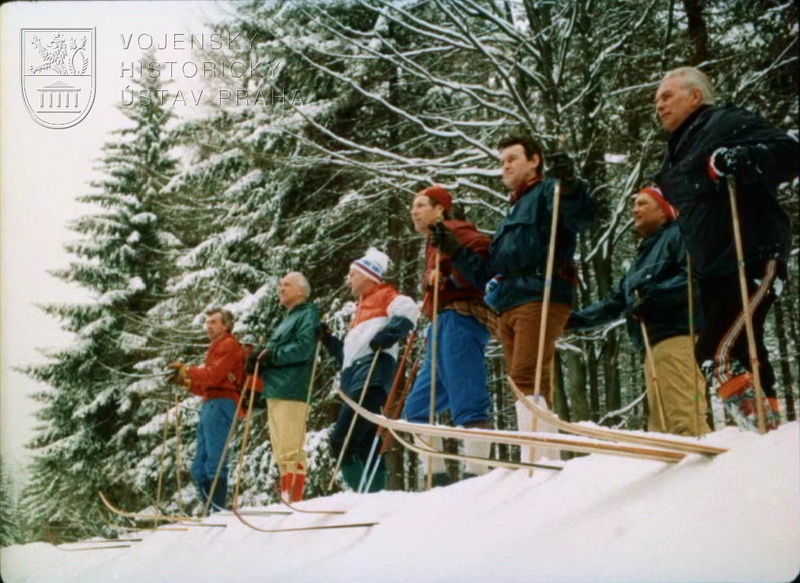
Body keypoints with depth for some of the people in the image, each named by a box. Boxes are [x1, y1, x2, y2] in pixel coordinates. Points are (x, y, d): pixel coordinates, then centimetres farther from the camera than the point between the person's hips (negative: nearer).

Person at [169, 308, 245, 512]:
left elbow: (212, 376, -12)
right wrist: (185, 381, 12)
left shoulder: (229, 346, 1)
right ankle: (211, 511, 6)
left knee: (215, 463, -15)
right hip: (209, 405, 10)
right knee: (199, 469, 7)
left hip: (220, 404, -10)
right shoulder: (216, 348, 30)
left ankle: (218, 510, -18)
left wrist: (186, 370, -5)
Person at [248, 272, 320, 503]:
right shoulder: (288, 319, 28)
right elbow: (274, 351, 24)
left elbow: (303, 348, -14)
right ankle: (285, 498, 11)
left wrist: (272, 355, -17)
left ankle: (294, 500, -13)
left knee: (290, 450, -12)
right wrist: (260, 356, 3)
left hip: (291, 391, -9)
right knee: (281, 452, 8)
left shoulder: (308, 315, 0)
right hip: (275, 391, 9)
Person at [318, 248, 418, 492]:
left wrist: (386, 336, -25)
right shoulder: (363, 307, 33)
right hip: (356, 378, 10)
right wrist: (329, 341, 22)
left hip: (371, 375, -10)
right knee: (365, 445, 5)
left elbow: (408, 310, -16)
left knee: (341, 440, -19)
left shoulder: (383, 295, 7)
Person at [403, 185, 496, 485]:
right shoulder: (435, 242, 28)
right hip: (443, 326, 11)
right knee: (416, 409, 11)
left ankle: (476, 474, -18)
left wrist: (451, 277, -17)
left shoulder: (451, 230, -1)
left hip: (459, 320, -11)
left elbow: (485, 252, -18)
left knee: (468, 404, -15)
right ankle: (438, 477, 14)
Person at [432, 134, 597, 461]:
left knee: (526, 379, -20)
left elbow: (584, 215, -17)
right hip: (508, 307, 9)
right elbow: (485, 274, 30)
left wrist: (568, 184, -34)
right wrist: (453, 249, 21)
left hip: (540, 298, -9)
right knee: (534, 386, 5)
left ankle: (536, 457, -26)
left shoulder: (546, 193, 7)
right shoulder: (511, 216, 32)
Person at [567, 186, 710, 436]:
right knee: (661, 422, 3)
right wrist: (575, 319, 24)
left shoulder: (677, 235, 5)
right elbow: (614, 302, 31)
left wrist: (653, 295, -18)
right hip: (653, 344, 9)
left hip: (677, 334, -9)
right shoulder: (643, 253, 31)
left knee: (682, 416, -20)